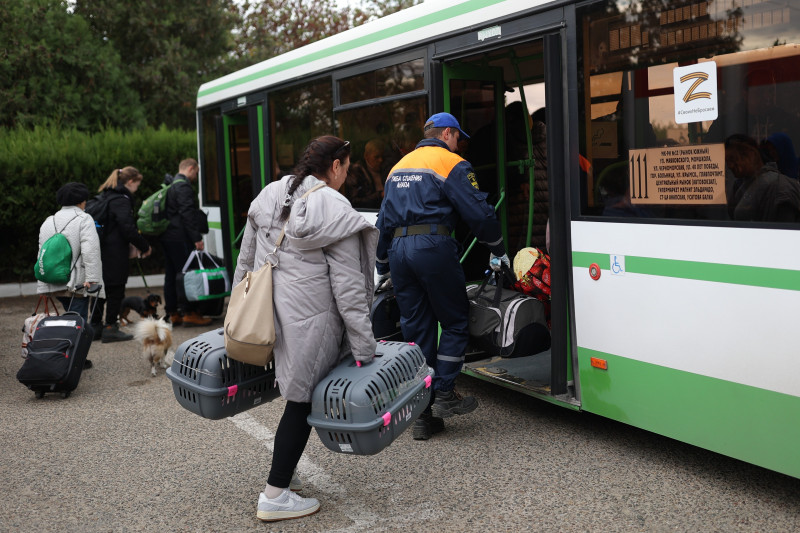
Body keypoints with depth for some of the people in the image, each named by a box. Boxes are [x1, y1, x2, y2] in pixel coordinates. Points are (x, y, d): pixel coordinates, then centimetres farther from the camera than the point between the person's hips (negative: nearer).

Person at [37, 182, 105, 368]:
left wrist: (46, 278, 25)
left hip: (54, 281, 7)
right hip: (77, 282, -7)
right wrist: (91, 278, -22)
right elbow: (90, 250, -18)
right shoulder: (84, 219, -6)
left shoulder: (48, 222, 16)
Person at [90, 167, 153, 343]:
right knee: (116, 290, -1)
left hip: (102, 250, 9)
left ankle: (95, 326, 22)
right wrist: (144, 246, -9)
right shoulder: (121, 199, -14)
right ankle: (110, 328, 3)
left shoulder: (106, 196, 15)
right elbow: (128, 228, -21)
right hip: (115, 253, -9)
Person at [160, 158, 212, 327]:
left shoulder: (170, 185, 20)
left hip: (167, 236, 10)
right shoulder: (183, 186, -12)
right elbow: (187, 214, -20)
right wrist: (197, 238, -21)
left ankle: (172, 313, 15)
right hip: (180, 238, -10)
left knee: (171, 275, 11)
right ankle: (189, 313, -7)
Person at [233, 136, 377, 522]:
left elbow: (244, 262, 16)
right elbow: (348, 287, -11)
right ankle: (275, 496, 10)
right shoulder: (336, 212, -10)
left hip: (264, 314, 7)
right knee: (303, 401, 4)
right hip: (308, 320, -6)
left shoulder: (268, 197, 10)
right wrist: (364, 348, -8)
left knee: (296, 392, 17)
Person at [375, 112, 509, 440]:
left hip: (399, 250, 6)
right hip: (434, 247, -6)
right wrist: (498, 250, 11)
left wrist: (383, 268, 31)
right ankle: (444, 395, 5)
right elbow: (479, 213, -3)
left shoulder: (399, 167, 23)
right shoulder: (451, 164, 2)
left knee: (415, 330, 9)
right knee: (454, 321, 9)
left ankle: (423, 415, 12)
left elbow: (383, 223, 25)